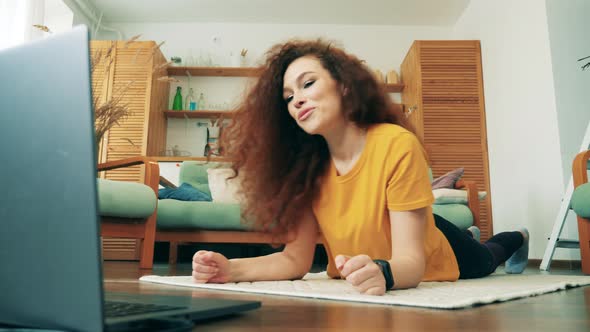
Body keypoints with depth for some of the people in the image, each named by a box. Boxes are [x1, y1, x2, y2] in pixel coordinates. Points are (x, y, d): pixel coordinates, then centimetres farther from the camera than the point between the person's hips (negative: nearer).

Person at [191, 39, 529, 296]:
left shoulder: (397, 146, -38)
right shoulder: (309, 165, -22)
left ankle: (517, 238, 64)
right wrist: (231, 268, -41)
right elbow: (296, 258, -24)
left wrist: (383, 271, -62)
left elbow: (411, 260, -39)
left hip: (429, 276, -5)